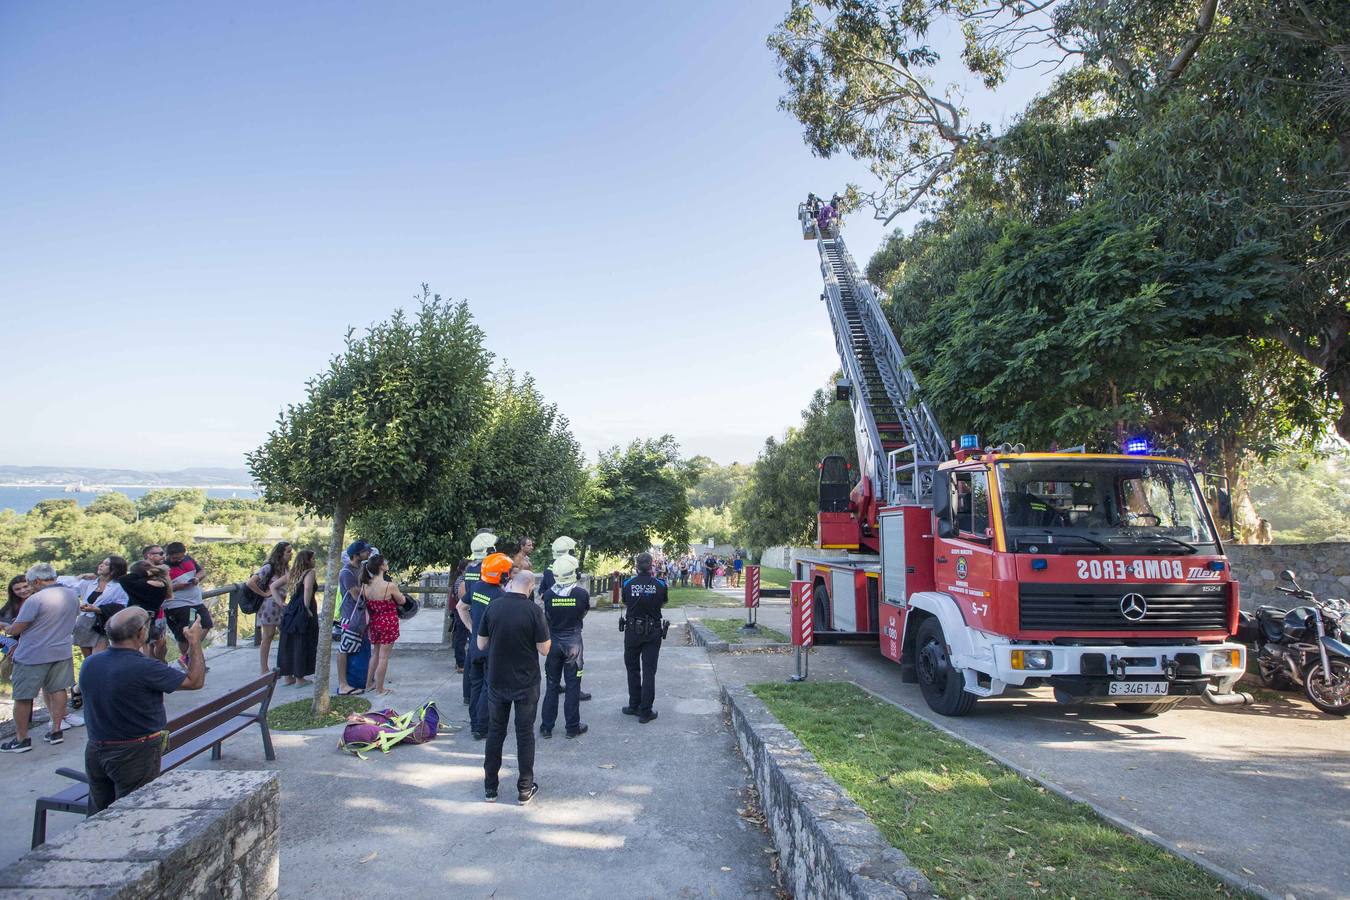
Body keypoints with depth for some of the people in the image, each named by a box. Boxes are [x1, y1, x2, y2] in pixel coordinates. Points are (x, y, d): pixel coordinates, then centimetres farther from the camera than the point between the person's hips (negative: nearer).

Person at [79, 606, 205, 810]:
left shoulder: (88, 665, -2)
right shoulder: (144, 668, -23)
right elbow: (195, 681, -13)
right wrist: (195, 642, -2)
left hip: (95, 750, 7)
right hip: (135, 755, -7)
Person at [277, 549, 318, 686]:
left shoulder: (292, 574, 12)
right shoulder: (310, 573, -10)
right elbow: (308, 589, -29)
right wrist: (307, 607, -20)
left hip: (291, 611, 7)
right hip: (304, 613, -7)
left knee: (288, 644, 13)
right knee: (302, 644, 2)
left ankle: (287, 676, 22)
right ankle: (299, 678, 8)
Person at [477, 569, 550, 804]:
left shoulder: (493, 607, -8)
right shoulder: (533, 611, -17)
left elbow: (481, 645, 1)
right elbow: (544, 650, -12)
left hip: (497, 681, 3)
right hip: (526, 683, -2)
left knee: (495, 732, 15)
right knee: (525, 734, 10)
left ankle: (490, 787, 23)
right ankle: (525, 789, 18)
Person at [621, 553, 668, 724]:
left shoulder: (628, 584, -7)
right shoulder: (660, 584, -8)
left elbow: (625, 604, 8)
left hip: (632, 631, 0)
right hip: (653, 632, 0)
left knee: (632, 668, 16)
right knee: (649, 671, 4)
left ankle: (634, 705, 23)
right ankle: (645, 711, 4)